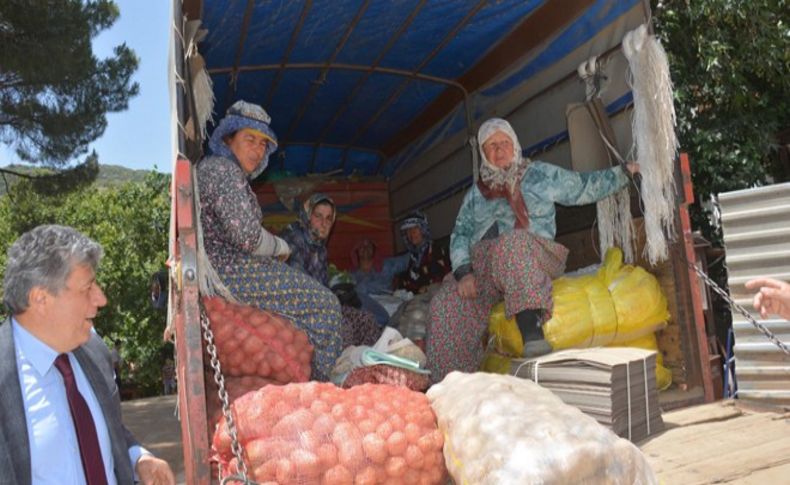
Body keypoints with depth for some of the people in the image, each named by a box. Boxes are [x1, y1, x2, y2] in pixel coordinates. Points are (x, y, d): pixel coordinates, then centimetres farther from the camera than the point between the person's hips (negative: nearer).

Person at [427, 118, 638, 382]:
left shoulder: (541, 175, 17)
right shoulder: (476, 193, 21)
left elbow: (585, 187, 19)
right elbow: (460, 234, 12)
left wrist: (625, 171, 10)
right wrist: (463, 272, -4)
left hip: (532, 257, -3)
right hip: (480, 267, 3)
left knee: (512, 242, -38)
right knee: (447, 301, -24)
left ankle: (532, 332, -49)